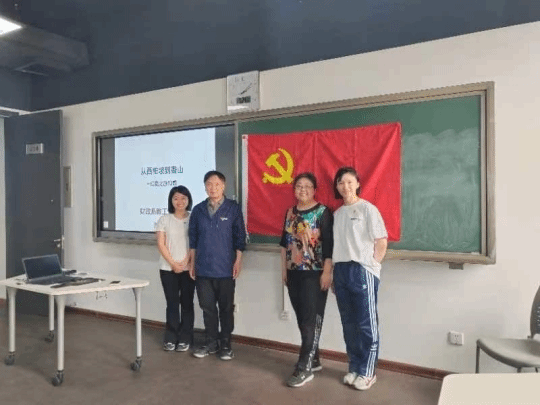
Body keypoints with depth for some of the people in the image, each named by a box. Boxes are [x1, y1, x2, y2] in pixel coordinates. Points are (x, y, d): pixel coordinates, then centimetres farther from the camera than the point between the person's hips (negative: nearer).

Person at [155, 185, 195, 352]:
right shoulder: (164, 220, 5)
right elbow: (161, 244, -1)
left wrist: (184, 263, -11)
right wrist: (173, 263, -9)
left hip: (188, 268, -1)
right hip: (168, 268, 1)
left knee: (187, 303, 4)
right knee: (172, 303, 6)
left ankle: (185, 339, 13)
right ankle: (170, 338, 16)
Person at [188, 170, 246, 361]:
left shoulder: (233, 208, -3)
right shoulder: (198, 210, 5)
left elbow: (240, 237, -2)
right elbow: (193, 239, 10)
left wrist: (238, 261, -5)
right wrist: (192, 263, 9)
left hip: (225, 268, -3)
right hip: (203, 268, 3)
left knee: (226, 308, 8)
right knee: (207, 307, 11)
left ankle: (225, 343, 22)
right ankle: (211, 342, 25)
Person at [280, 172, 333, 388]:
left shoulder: (323, 212, -7)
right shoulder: (290, 213, 11)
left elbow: (328, 245, -11)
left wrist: (327, 272, -16)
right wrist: (284, 268, 13)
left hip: (315, 273, -6)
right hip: (294, 273, 6)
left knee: (311, 319, -2)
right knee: (301, 318, 12)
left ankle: (304, 368, 4)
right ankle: (313, 359, 26)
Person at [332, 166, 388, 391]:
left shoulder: (368, 209, -4)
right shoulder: (337, 213, 12)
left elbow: (381, 244, -6)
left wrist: (368, 267, -6)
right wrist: (334, 273, 9)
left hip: (363, 271, -5)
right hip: (341, 271, 6)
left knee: (367, 324, 2)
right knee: (349, 323, 12)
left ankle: (367, 372, 14)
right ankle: (354, 368, 25)